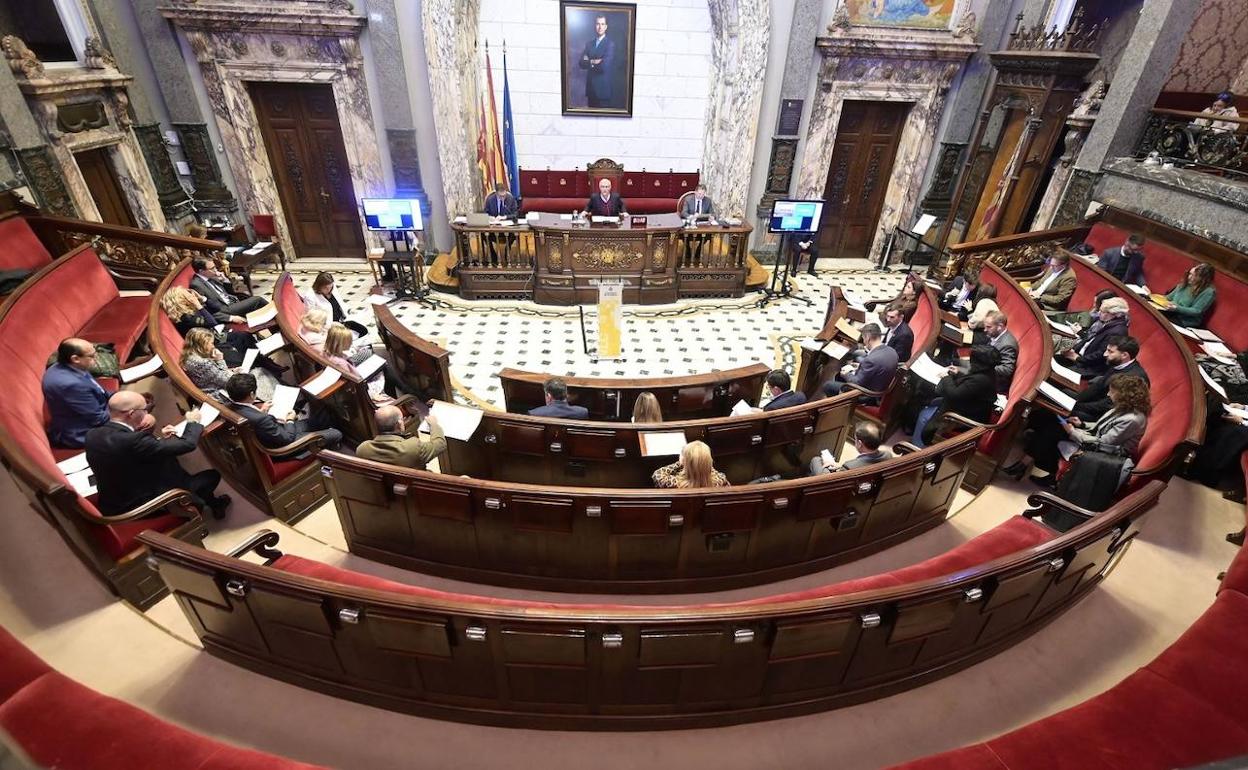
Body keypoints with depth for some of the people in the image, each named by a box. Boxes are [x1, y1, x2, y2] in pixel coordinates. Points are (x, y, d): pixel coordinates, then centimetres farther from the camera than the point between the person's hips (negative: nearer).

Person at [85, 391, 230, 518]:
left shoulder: (93, 434, -7)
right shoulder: (131, 441, -33)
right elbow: (187, 444, -25)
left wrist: (161, 439, 4)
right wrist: (193, 422, -6)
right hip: (142, 506, -8)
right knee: (212, 476, 4)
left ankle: (213, 503, 39)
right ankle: (214, 504, 37)